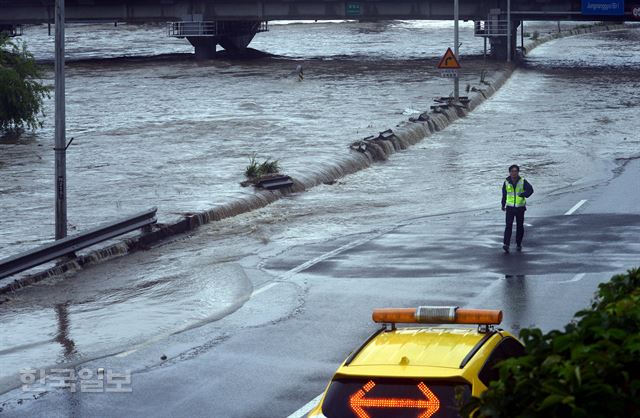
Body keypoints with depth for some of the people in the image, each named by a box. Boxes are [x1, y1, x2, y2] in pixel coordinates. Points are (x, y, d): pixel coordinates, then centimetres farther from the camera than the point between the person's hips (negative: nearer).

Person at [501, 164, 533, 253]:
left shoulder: (523, 182, -4)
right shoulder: (506, 182, 3)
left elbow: (530, 190, -15)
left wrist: (524, 194, -32)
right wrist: (503, 205, 24)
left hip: (520, 207, 0)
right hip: (510, 207, 0)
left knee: (520, 226, 7)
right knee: (508, 225, -12)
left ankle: (519, 244, 22)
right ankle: (506, 245, -20)